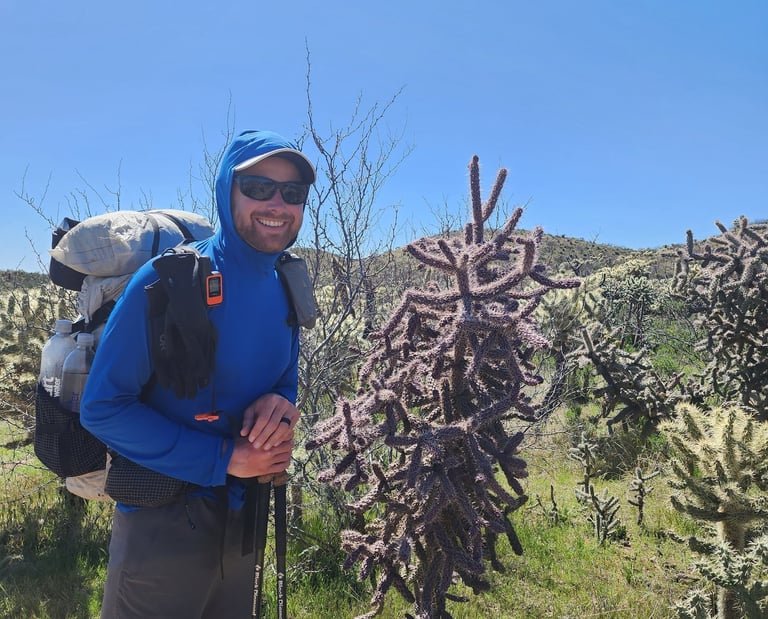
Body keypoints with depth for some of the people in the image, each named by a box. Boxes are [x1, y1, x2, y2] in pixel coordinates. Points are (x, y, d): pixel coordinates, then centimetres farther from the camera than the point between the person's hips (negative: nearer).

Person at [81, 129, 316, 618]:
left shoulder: (286, 292, -1)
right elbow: (102, 407, -18)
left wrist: (281, 405, -13)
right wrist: (222, 458, -21)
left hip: (244, 520, 6)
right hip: (163, 523, -6)